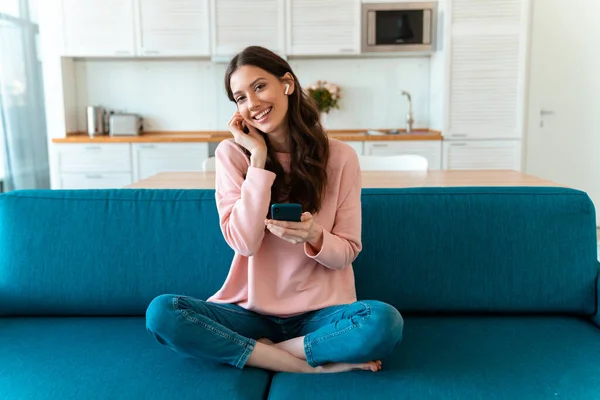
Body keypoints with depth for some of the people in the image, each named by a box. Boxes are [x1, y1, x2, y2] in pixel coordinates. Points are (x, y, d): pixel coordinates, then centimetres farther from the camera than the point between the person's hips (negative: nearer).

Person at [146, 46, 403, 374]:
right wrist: (258, 158, -16)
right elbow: (244, 243, -13)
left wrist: (315, 237, -25)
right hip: (252, 310, 2)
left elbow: (346, 253, -2)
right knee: (161, 312, -24)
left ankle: (262, 351, -12)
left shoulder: (340, 157, -5)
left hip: (320, 312, -1)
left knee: (385, 322, -31)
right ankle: (310, 366, -19)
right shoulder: (231, 154, -3)